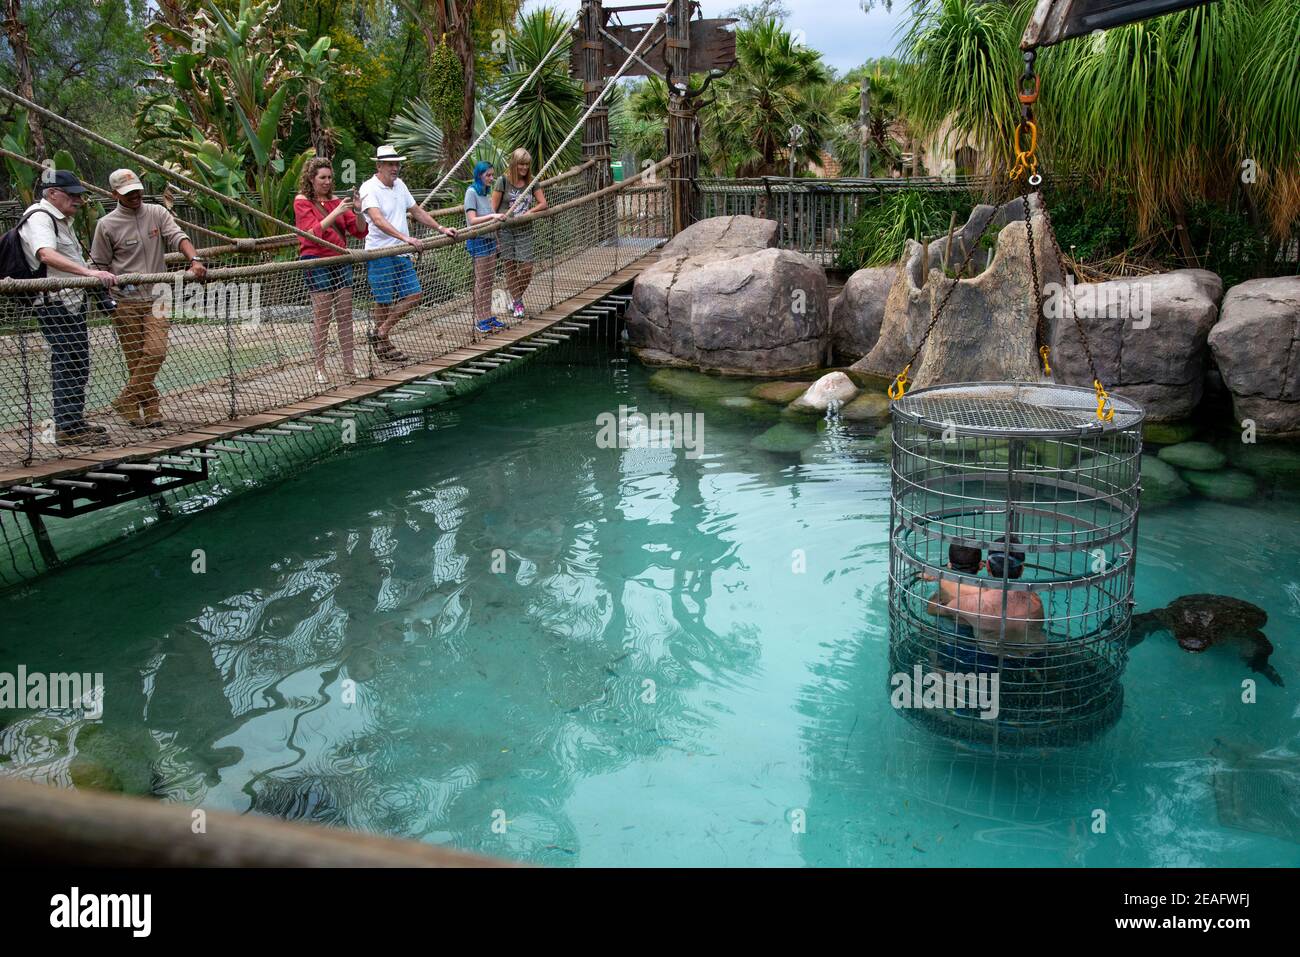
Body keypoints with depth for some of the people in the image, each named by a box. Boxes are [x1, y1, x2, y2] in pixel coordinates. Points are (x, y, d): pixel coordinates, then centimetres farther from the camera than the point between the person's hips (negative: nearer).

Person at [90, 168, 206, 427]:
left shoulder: (157, 214, 6)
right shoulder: (107, 225, 0)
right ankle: (151, 406, 11)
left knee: (156, 351, -12)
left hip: (156, 298, 2)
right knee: (135, 357, 0)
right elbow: (100, 265, 5)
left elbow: (178, 237, -8)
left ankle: (126, 401, 2)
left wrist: (195, 260, -28)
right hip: (125, 301, -1)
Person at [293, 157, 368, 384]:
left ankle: (349, 365, 11)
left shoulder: (336, 201, 12)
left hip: (341, 261, 5)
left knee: (345, 315, 5)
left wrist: (358, 211, -9)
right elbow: (313, 233, -13)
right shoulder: (302, 201, 0)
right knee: (321, 318, -6)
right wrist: (335, 213, -20)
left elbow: (359, 232, 9)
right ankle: (320, 369, -1)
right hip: (316, 262, -5)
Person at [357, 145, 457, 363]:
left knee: (413, 295, 5)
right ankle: (383, 344, 15)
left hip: (401, 253, 8)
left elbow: (417, 211, 23)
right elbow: (378, 220, -27)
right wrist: (405, 237, -38)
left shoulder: (399, 185, 12)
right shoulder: (369, 188, -13)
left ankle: (381, 334, 16)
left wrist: (441, 229, 17)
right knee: (384, 301, 0)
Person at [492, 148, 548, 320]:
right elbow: (493, 208, -5)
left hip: (525, 230, 3)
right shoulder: (503, 181, -4)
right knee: (510, 267, 4)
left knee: (527, 269, -3)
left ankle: (517, 298, 20)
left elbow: (543, 204, 5)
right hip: (506, 229, -3)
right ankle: (517, 302, 17)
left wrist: (528, 212, -10)